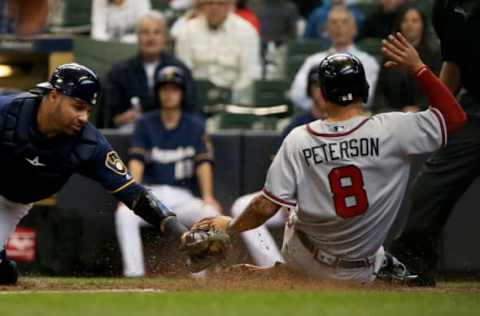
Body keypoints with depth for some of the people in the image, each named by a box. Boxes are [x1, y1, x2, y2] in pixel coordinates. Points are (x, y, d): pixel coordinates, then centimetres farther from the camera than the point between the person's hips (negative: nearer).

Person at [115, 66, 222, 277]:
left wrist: (207, 197, -23)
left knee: (211, 213, -30)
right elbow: (137, 160, -8)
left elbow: (203, 162, -6)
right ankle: (133, 273, -29)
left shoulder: (195, 126, 7)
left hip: (182, 197, 0)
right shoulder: (145, 123, 5)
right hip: (151, 193, 0)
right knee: (124, 213, -32)